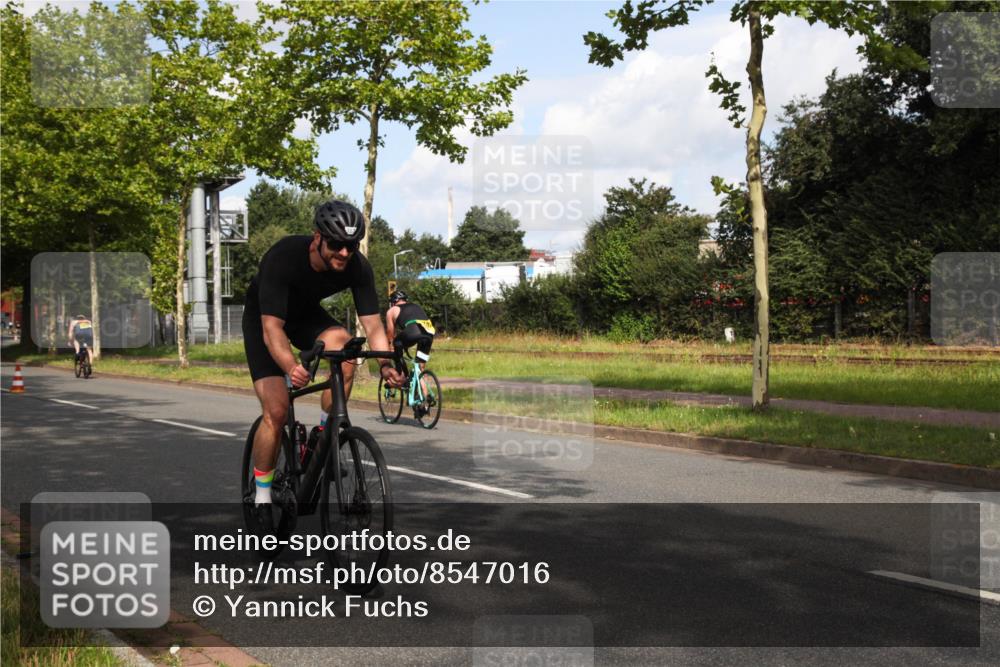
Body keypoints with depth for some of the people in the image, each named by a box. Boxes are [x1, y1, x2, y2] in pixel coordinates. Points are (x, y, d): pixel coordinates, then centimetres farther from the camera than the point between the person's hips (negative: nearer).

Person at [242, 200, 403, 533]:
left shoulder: (357, 267, -25)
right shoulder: (283, 257, -37)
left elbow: (373, 324, -25)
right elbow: (272, 327, -41)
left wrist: (386, 364, -44)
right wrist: (291, 367, -59)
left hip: (307, 313, 4)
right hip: (263, 317, -3)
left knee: (342, 343, -31)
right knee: (276, 411, -16)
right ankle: (262, 497, 5)